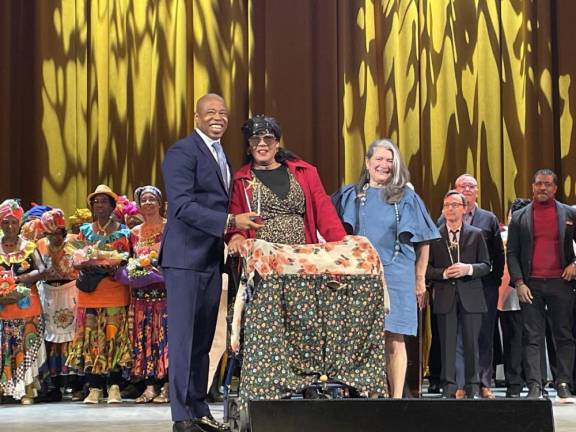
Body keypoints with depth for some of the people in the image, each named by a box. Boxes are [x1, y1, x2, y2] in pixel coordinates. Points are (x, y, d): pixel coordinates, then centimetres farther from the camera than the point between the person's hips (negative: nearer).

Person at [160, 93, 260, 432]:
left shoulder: (223, 156, 18)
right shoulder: (182, 152, -9)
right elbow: (182, 205, -19)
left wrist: (239, 228, 5)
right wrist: (230, 222, -24)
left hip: (212, 259, 8)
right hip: (186, 257, -8)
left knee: (203, 340, 12)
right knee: (183, 338, -4)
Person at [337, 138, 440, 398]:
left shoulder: (406, 196, 6)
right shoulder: (352, 195, 10)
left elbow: (423, 241, 8)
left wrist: (420, 280, 5)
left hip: (396, 275, -1)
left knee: (394, 339, -4)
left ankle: (397, 396, 1)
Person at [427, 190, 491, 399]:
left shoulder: (476, 234, 8)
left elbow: (486, 265, 6)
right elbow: (426, 268, 5)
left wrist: (469, 269, -12)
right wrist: (444, 273, -12)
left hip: (470, 296, 0)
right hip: (445, 297, 0)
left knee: (471, 342, 2)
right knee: (447, 343, 0)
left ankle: (473, 387, 9)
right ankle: (448, 387, 5)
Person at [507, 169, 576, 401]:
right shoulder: (519, 217, 8)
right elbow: (511, 253, 5)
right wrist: (519, 283, -4)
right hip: (531, 286, 0)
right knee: (532, 338, -2)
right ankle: (534, 387, -1)